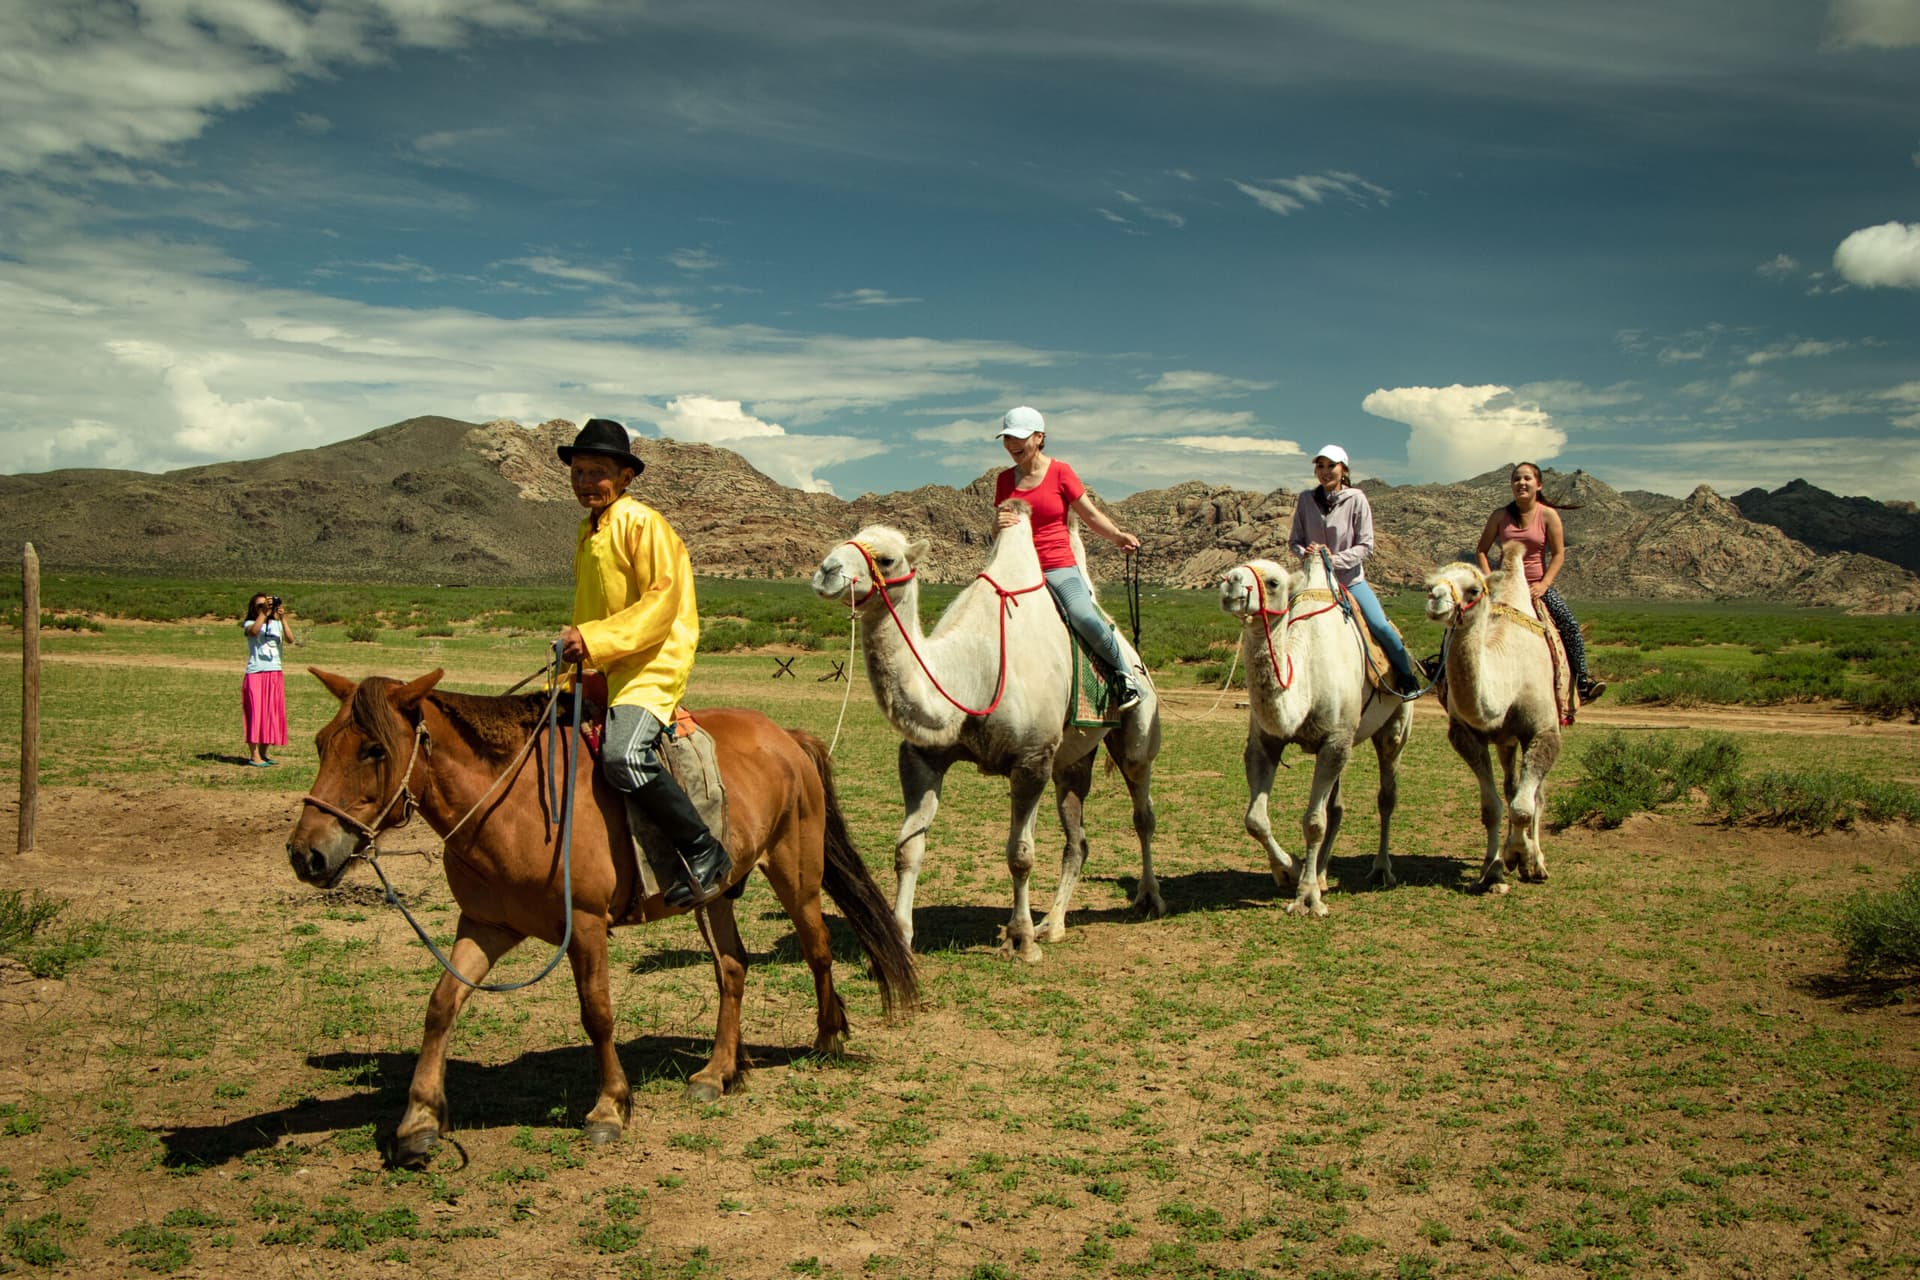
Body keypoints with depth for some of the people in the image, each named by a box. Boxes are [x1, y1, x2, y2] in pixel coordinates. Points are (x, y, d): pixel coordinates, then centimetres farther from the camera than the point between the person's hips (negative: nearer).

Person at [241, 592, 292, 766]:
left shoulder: (277, 624, 10)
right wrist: (264, 613, -24)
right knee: (256, 712, -5)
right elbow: (254, 631, -24)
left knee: (272, 713, 6)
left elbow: (290, 640, -9)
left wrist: (283, 619, -18)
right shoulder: (250, 624, 1)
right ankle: (254, 755, -4)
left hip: (275, 674, 4)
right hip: (255, 674, -4)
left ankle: (264, 752, 16)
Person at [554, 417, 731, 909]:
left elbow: (663, 599, -17)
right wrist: (573, 648, 13)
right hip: (600, 671, 10)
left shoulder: (641, 522, -9)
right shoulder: (587, 534, 19)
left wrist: (595, 641, -22)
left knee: (623, 755, -31)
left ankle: (705, 853, -18)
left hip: (654, 665, -10)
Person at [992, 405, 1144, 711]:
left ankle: (1122, 673, -6)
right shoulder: (1005, 479, 11)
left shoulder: (1060, 472, 1)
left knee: (1085, 618, -30)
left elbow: (1091, 515, 3)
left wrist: (1118, 536, -16)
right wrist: (1000, 523, -11)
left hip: (1060, 568, -4)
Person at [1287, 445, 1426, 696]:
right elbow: (1294, 541, 7)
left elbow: (1366, 546, -6)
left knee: (1380, 626, -17)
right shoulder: (1306, 499, 0)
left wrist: (1335, 559, -19)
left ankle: (1408, 677, 3)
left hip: (1351, 579, -3)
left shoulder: (1356, 500, -7)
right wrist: (1305, 553, -15)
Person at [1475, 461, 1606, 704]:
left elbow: (1558, 554, -3)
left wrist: (1543, 584, -14)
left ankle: (1582, 681, -13)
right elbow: (1481, 551, 4)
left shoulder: (1548, 515, -3)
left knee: (1569, 624, -19)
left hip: (1538, 584, -1)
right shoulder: (1500, 516, 0)